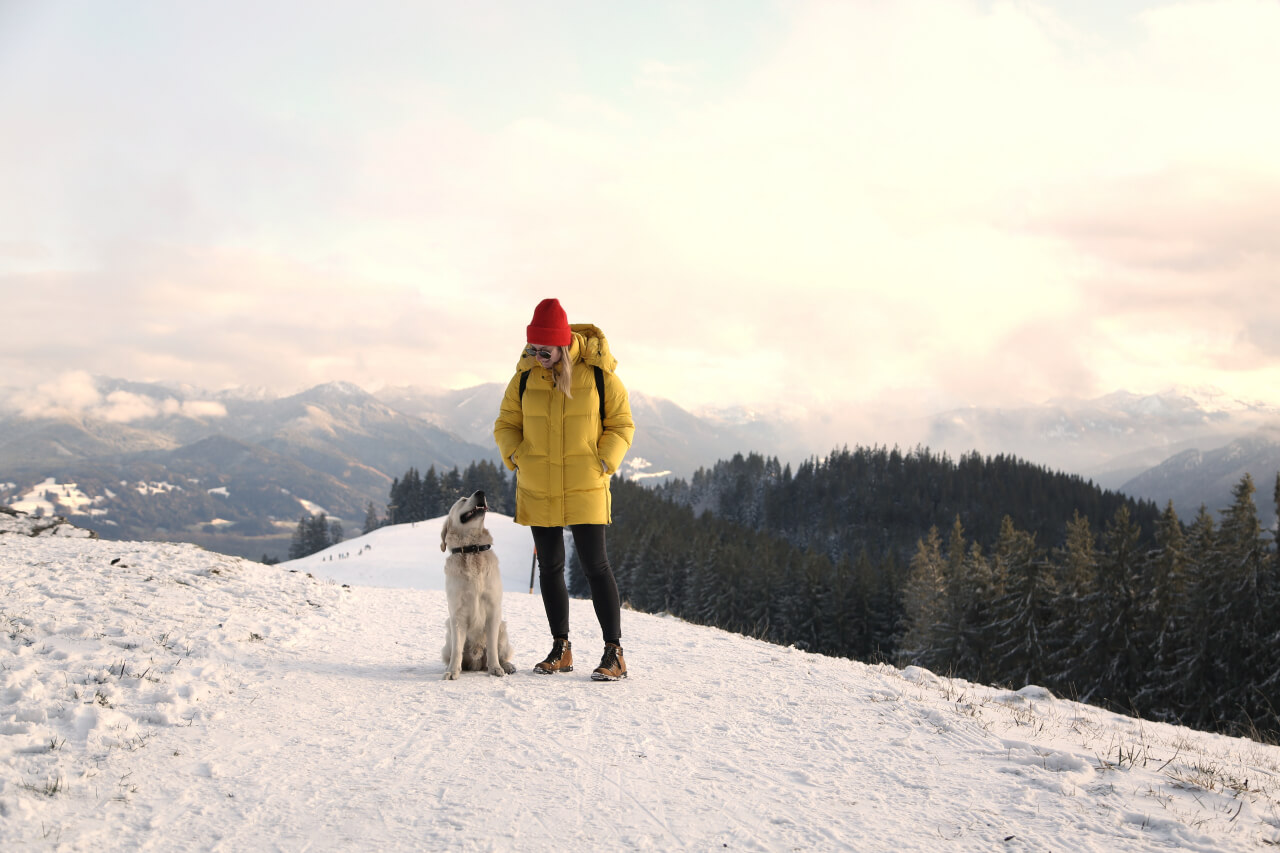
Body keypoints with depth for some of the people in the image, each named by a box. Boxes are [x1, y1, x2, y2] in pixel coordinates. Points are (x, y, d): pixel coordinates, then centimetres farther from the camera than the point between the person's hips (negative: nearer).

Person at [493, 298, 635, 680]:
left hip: (585, 489, -4)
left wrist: (603, 463, -13)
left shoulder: (598, 376, -7)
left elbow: (621, 425, 0)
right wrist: (515, 456, -7)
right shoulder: (524, 378, 0)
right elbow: (506, 424, 11)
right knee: (550, 567, 10)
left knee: (594, 565, -7)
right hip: (537, 489, 4)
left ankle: (614, 652, -1)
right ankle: (561, 649, 23)